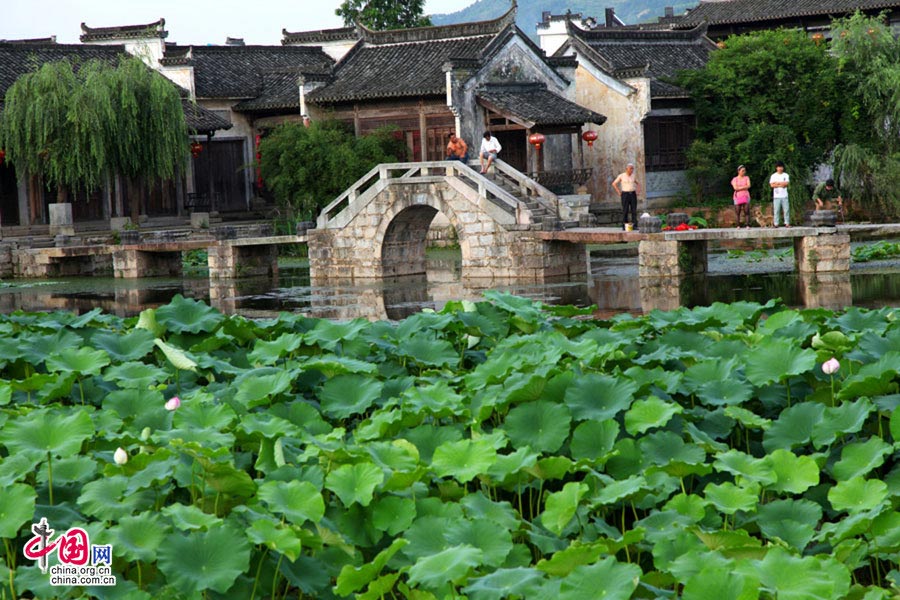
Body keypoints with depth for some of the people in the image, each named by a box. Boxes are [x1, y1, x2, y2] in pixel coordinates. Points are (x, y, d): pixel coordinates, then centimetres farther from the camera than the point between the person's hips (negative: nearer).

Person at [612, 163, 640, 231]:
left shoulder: (633, 176, 8)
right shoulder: (621, 176, -4)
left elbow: (638, 184, 22)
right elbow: (614, 184, 0)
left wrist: (637, 191, 7)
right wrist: (619, 192, -6)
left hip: (633, 194, 4)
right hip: (625, 194, -4)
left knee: (634, 210, -1)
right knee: (625, 211, -5)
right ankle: (624, 226, 0)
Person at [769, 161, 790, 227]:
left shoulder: (786, 175, 10)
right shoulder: (773, 176, 8)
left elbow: (787, 183, -5)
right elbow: (772, 185, -3)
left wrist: (777, 183, -7)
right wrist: (780, 185, -10)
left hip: (784, 196, 1)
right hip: (776, 196, 0)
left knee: (786, 210, -4)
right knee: (777, 210, -3)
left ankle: (787, 223, -1)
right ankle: (776, 223, -2)